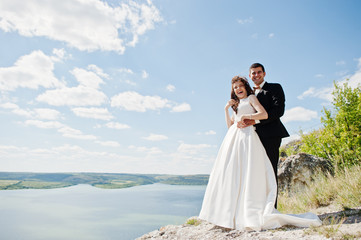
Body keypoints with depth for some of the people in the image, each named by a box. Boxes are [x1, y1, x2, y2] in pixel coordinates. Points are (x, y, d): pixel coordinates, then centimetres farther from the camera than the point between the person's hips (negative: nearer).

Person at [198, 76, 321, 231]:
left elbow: (264, 114, -5)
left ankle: (250, 216, -16)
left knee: (247, 173, -14)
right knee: (230, 173, -3)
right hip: (233, 138, 7)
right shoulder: (236, 105, 29)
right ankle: (231, 214, -3)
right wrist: (226, 109, 18)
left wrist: (245, 116, -9)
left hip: (246, 136, -6)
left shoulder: (251, 98, 11)